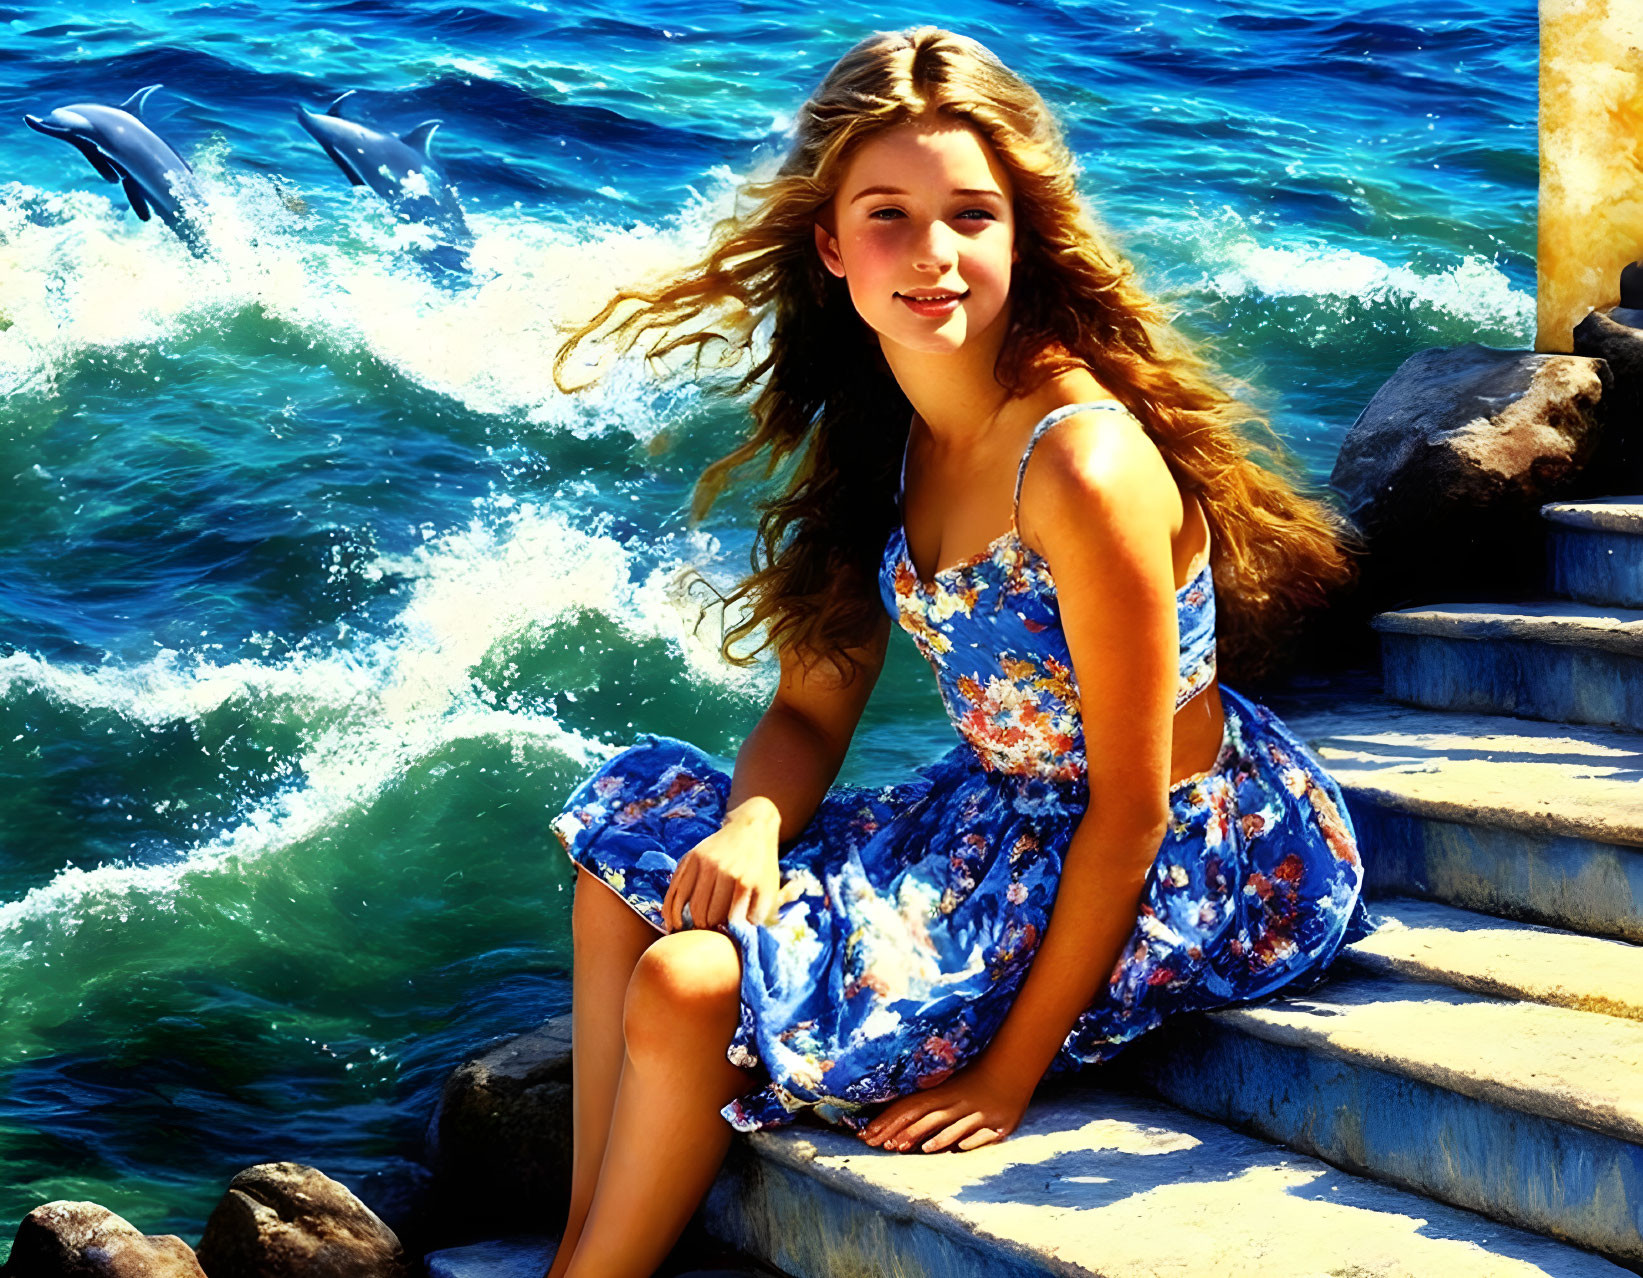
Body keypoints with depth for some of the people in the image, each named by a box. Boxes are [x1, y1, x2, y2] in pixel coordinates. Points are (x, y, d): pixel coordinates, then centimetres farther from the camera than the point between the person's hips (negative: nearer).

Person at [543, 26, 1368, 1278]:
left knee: (692, 985, -18)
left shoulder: (1083, 464, -27)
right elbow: (812, 706, 4)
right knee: (629, 857, 6)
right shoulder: (883, 437, -1)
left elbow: (1131, 810, -22)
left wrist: (1011, 1071, -19)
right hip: (1005, 817, 9)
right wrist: (754, 824, -18)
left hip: (1183, 870, -8)